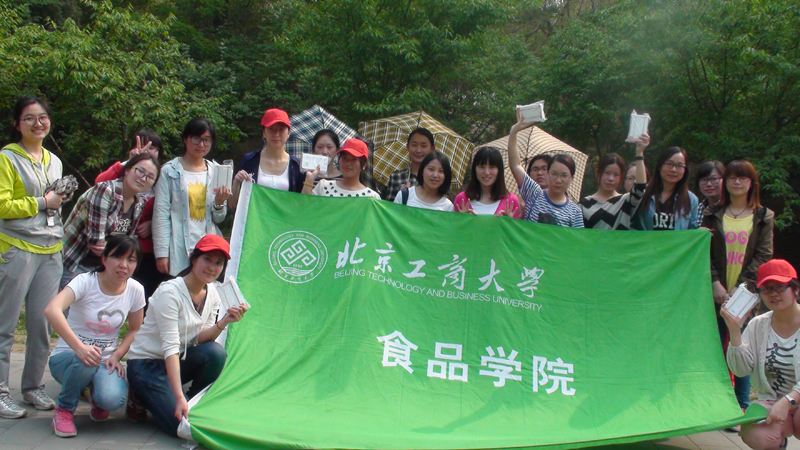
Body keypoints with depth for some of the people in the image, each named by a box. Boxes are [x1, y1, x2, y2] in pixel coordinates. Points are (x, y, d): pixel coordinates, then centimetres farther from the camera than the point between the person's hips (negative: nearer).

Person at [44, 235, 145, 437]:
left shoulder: (135, 290, -5)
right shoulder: (86, 281, -17)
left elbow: (135, 329, 8)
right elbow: (52, 310, -34)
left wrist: (116, 356, -11)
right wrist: (79, 347, -45)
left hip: (105, 360, 2)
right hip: (67, 356, -2)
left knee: (112, 399, -29)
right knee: (85, 362, -39)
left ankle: (96, 395, 11)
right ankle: (64, 409, -7)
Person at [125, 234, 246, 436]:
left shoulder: (212, 294, -1)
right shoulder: (170, 292, -24)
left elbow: (199, 339, -4)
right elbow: (170, 346, -28)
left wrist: (223, 322, -24)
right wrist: (179, 397, -34)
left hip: (178, 360, 7)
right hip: (147, 364, -6)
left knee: (216, 352, -25)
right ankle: (144, 398, 7)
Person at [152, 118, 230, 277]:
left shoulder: (216, 171, 12)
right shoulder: (170, 171, 2)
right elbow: (161, 214, -2)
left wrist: (219, 203, -6)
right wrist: (161, 253, -8)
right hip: (179, 251, -3)